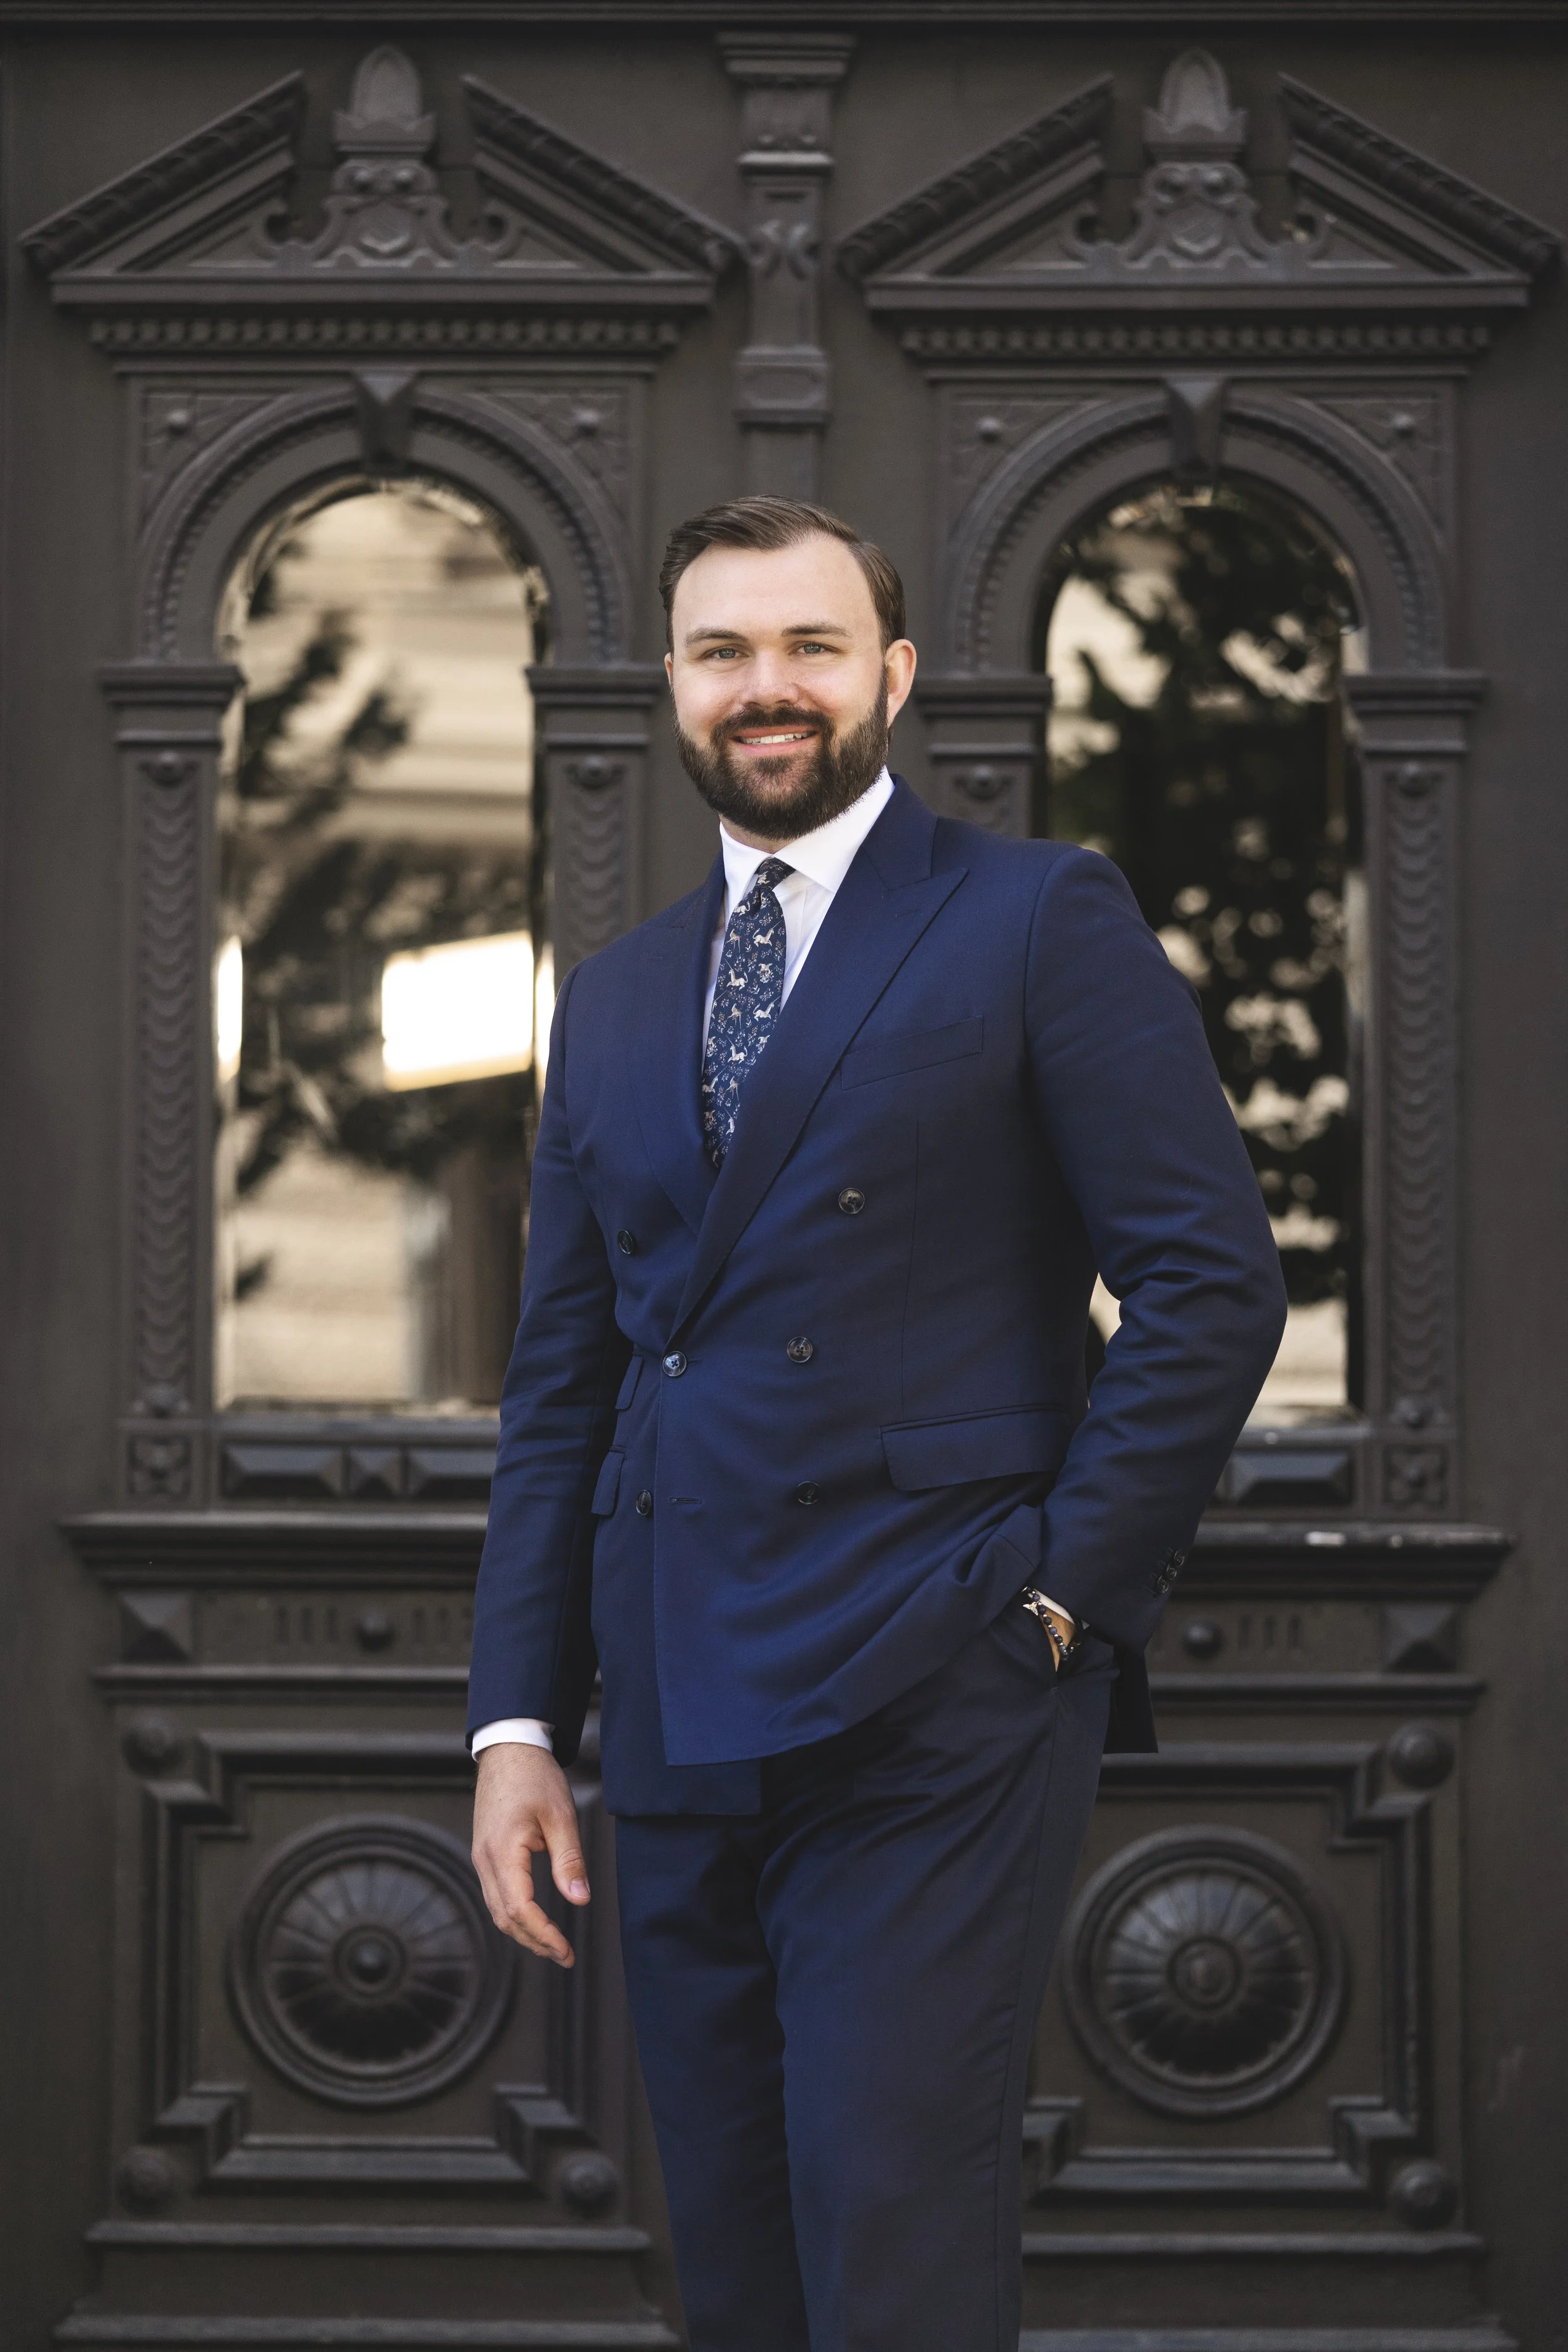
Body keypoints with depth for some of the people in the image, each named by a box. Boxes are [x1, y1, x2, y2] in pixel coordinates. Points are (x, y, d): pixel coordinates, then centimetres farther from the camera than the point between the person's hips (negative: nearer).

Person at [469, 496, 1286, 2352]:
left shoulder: (1041, 919, 1)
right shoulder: (612, 997, 19)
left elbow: (1213, 1281, -4)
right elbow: (559, 1380, 18)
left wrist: (1065, 1589, -10)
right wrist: (519, 1717, 10)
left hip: (938, 1710, -6)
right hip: (681, 1717, 6)